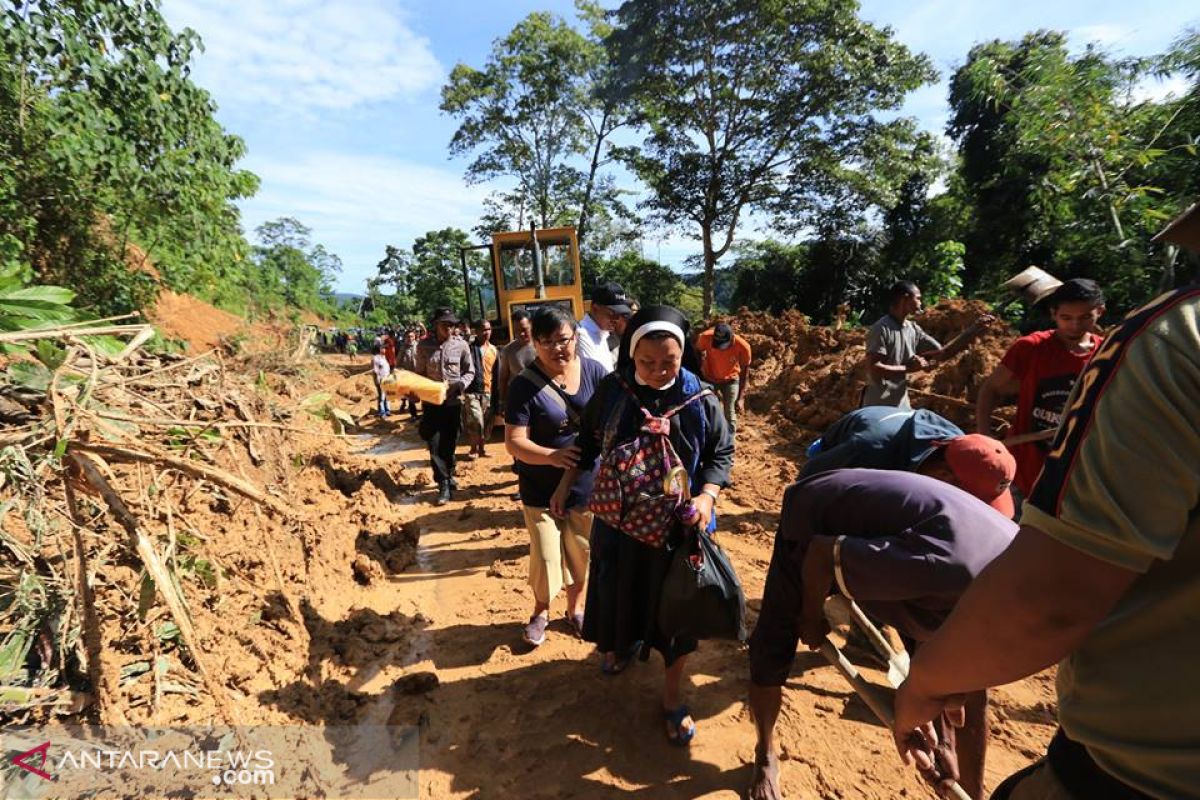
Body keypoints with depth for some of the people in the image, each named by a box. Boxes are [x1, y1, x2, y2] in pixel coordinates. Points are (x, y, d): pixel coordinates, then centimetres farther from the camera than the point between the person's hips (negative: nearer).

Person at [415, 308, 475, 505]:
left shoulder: (461, 345, -5)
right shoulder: (423, 346, -3)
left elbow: (470, 372, 3)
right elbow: (419, 373, 5)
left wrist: (460, 385, -15)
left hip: (454, 402, 0)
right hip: (431, 402, 0)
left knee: (450, 443, 12)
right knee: (435, 445, -3)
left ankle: (449, 475, 34)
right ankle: (444, 485, 7)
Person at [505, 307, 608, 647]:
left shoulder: (594, 371, -6)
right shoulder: (524, 385, -15)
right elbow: (514, 442, -17)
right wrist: (552, 456, -34)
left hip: (587, 484, 3)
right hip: (542, 489, -2)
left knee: (582, 551, 17)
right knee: (546, 555, 5)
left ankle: (575, 607, 45)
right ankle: (541, 611, 37)